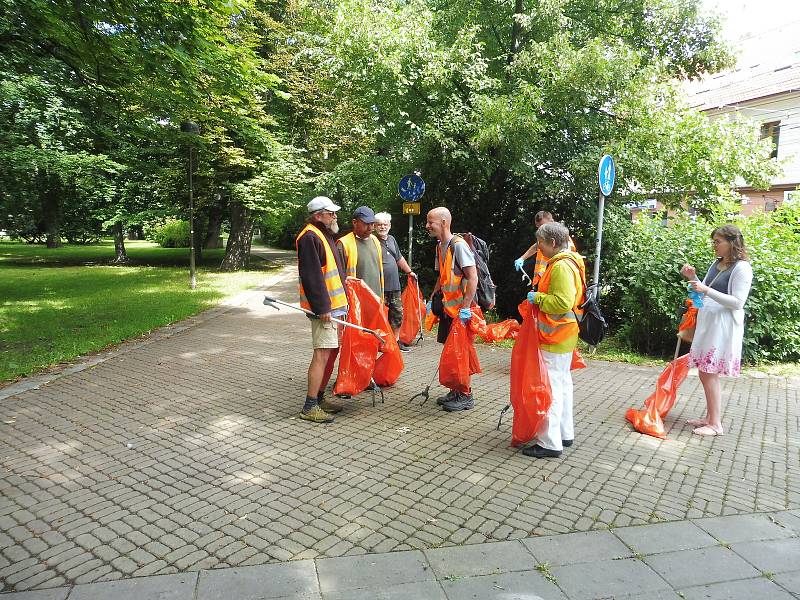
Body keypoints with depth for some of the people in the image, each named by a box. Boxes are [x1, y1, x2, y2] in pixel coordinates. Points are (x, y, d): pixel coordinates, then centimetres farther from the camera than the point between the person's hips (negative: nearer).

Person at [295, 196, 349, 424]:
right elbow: (312, 276, -21)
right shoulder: (310, 238, -13)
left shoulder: (325, 235, 20)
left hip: (334, 305, 11)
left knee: (332, 352, 14)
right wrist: (322, 307, -23)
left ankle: (319, 398, 23)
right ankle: (310, 407, -5)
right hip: (323, 307, -11)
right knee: (322, 354, -10)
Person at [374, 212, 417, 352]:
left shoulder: (391, 239, 15)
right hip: (380, 288, -7)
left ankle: (396, 340, 24)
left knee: (398, 314, 12)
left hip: (395, 286, 7)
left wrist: (409, 271, 36)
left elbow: (399, 258, 29)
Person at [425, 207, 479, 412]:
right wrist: (432, 298, 13)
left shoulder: (458, 245, -16)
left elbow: (473, 277, -20)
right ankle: (455, 391, 25)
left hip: (460, 308, -8)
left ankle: (466, 396, 10)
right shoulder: (440, 246, 12)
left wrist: (466, 307, -24)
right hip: (447, 306, 9)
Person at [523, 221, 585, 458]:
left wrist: (537, 298, -16)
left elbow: (562, 303, -28)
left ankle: (550, 442, 1)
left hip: (555, 339, -11)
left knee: (552, 387, -6)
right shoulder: (563, 262, 13)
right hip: (563, 336, 11)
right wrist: (540, 295, 11)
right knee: (562, 383, 18)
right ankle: (565, 433, 30)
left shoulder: (562, 266, -20)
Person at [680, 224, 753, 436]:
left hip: (723, 327, -8)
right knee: (704, 373, 12)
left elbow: (737, 302, -17)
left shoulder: (741, 268, -11)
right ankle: (709, 417, 24)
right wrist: (693, 278, 4)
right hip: (706, 323, 8)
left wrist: (707, 291, -25)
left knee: (710, 375, -6)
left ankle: (715, 425, 4)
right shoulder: (716, 264, 13)